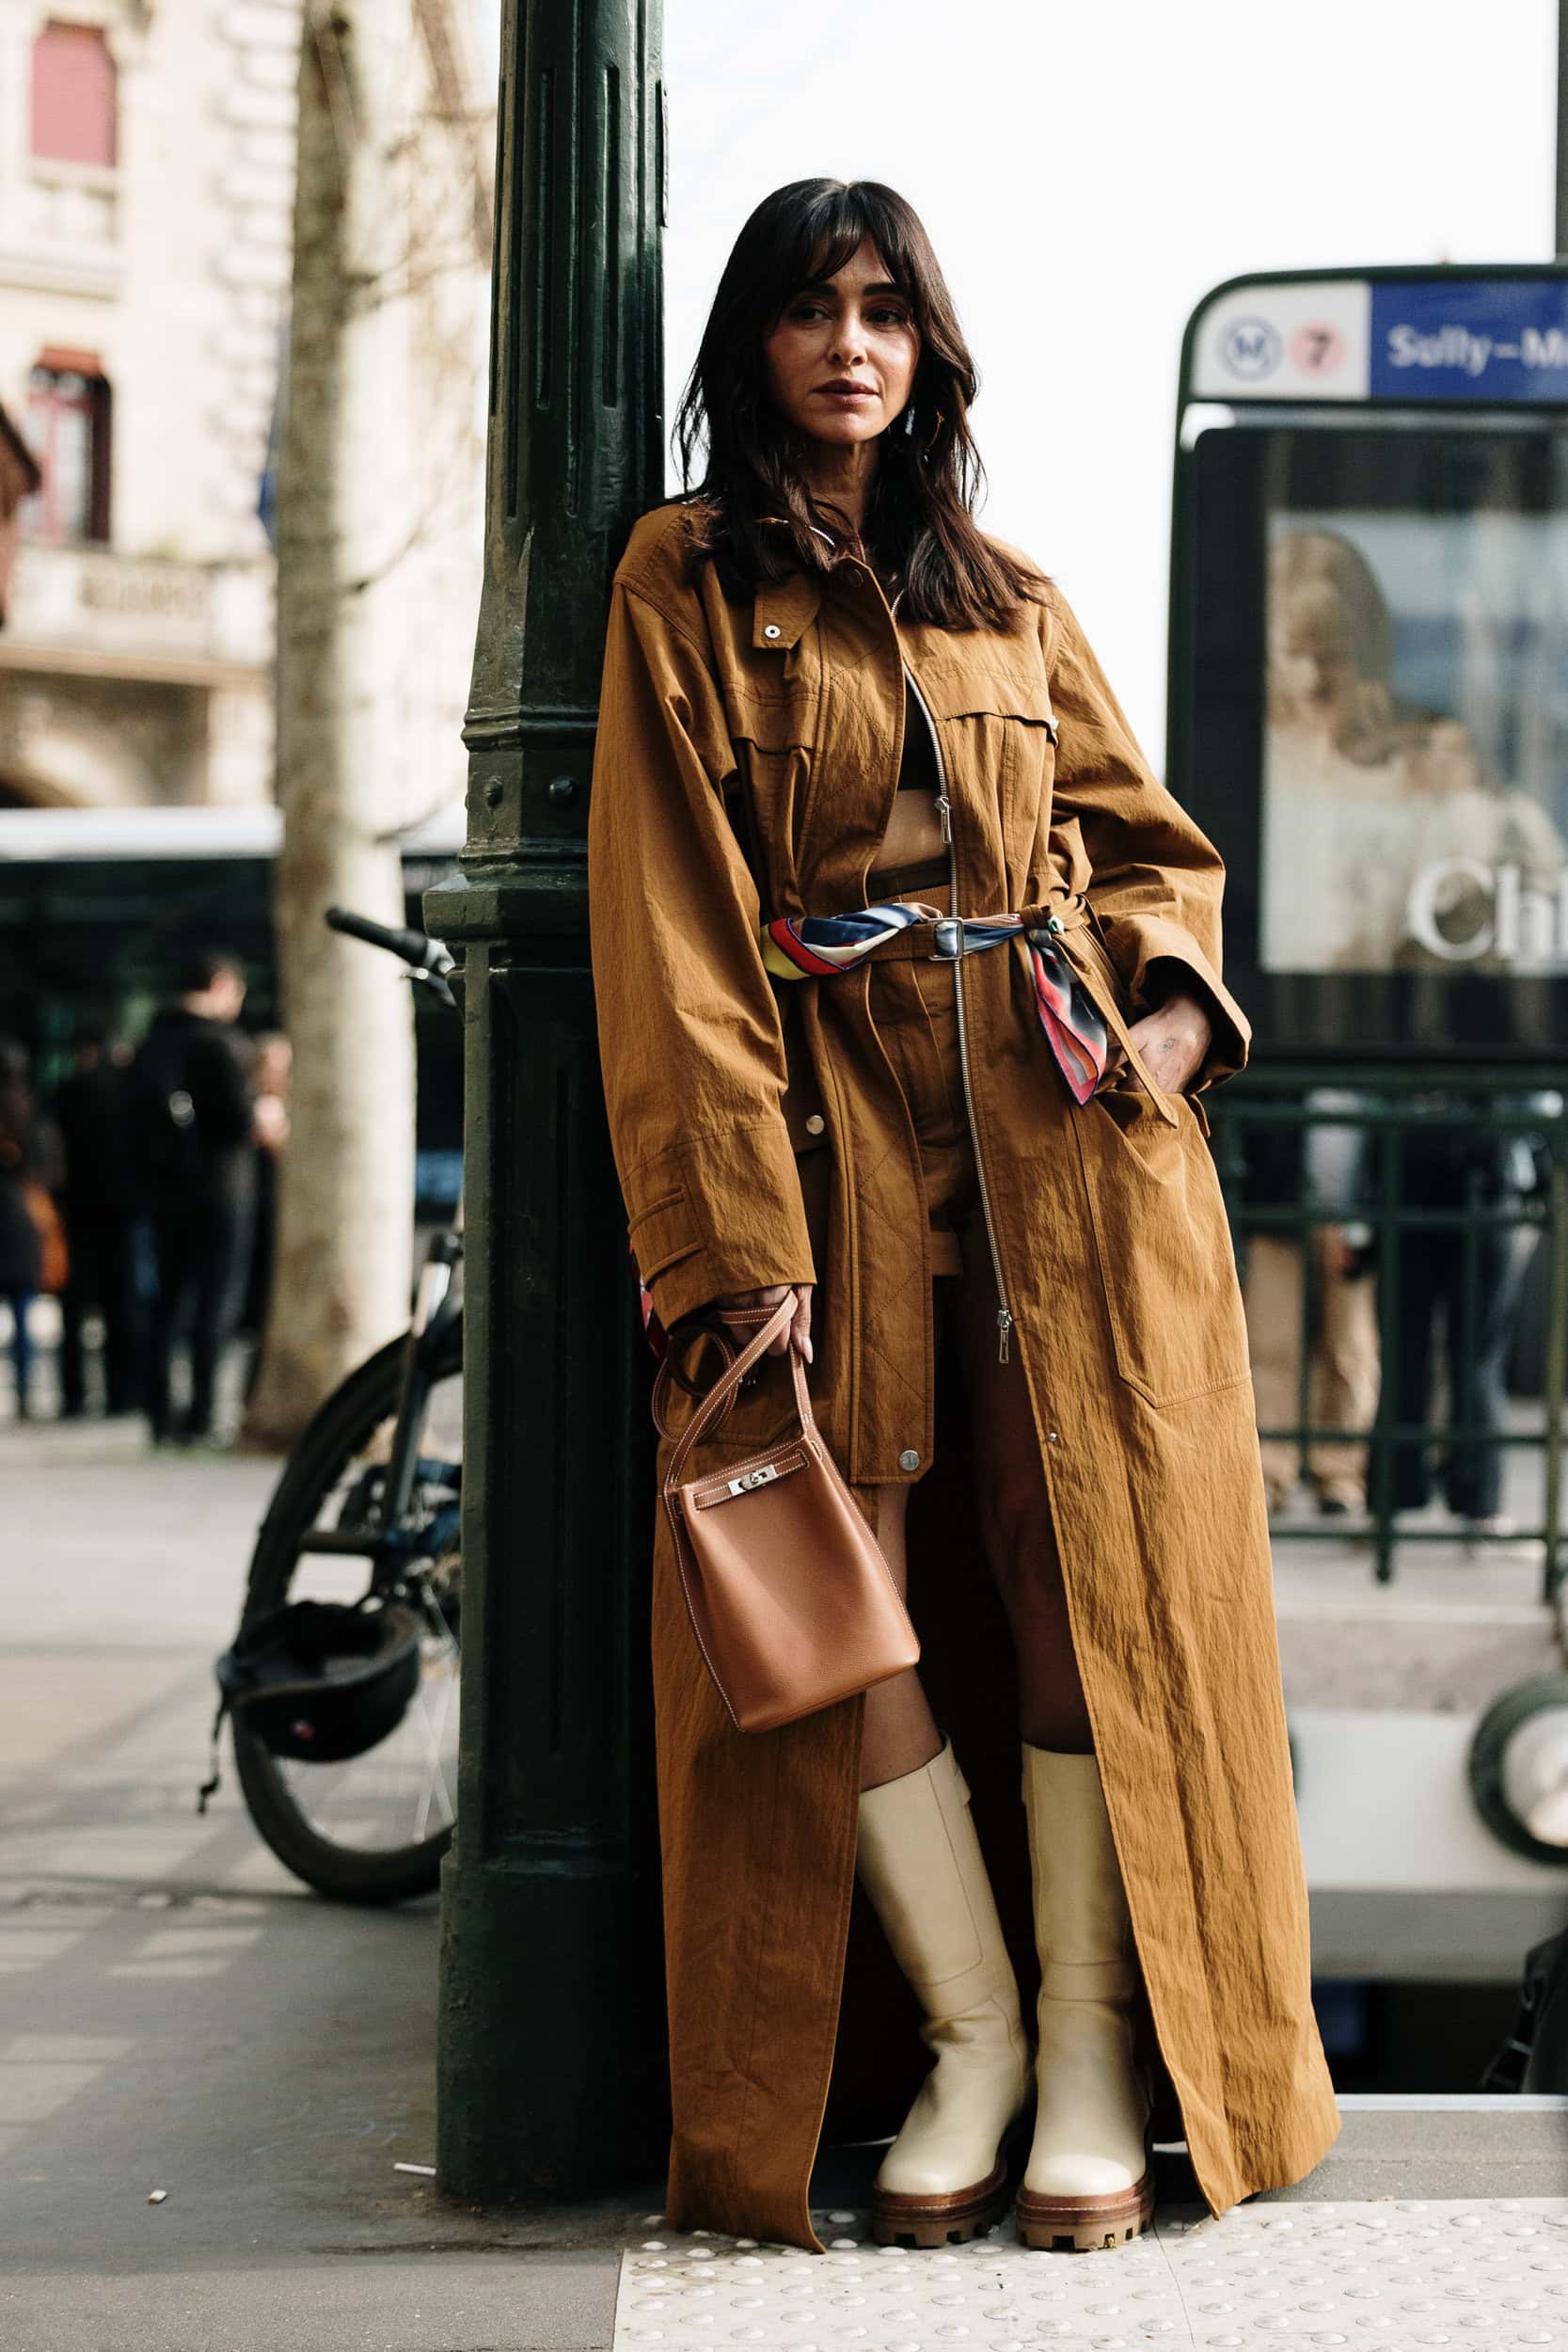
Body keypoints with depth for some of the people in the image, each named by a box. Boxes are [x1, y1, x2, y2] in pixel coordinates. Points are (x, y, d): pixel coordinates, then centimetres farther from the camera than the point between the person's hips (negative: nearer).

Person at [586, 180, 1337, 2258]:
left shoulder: (1011, 600, 17)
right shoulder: (687, 587, 5)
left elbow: (1148, 836, 21)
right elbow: (677, 926, -3)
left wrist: (1178, 998, -3)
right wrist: (740, 1230, -13)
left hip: (1067, 1131, 2)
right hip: (833, 1138, -2)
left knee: (1089, 1577, -3)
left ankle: (1095, 2052, 7)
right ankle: (969, 2036, 9)